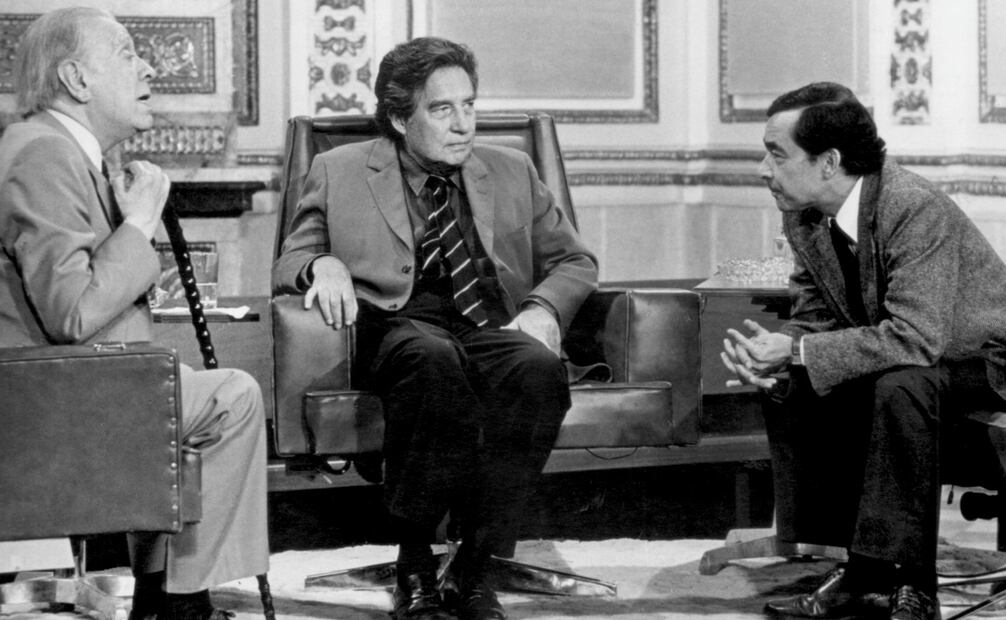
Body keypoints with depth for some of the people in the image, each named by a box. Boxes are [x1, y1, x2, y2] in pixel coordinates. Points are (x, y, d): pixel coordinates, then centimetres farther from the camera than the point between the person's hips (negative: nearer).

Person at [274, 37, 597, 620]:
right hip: (396, 326, -2)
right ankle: (415, 563, -27)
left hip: (492, 327, 2)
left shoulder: (511, 172, 20)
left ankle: (475, 564, -26)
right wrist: (324, 266, -13)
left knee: (541, 369, -34)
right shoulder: (341, 172, 14)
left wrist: (543, 310, -1)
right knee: (434, 360, -40)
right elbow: (288, 264, 13)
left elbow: (575, 261, 22)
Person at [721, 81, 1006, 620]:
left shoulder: (915, 209, -31)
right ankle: (862, 572, -3)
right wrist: (773, 357, -22)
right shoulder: (802, 216, -5)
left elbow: (915, 337, -38)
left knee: (899, 386, -36)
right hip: (887, 361, 8)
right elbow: (815, 316, 2)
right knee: (786, 389, -8)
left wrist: (797, 352, -36)